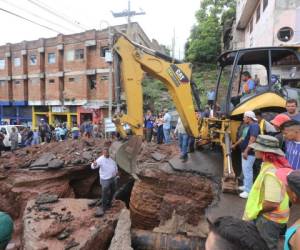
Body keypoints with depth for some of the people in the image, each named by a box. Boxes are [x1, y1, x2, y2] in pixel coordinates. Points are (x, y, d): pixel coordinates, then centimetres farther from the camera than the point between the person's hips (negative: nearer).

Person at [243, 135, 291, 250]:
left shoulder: (271, 173, -33)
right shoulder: (278, 165, -2)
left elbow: (272, 204, -33)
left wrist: (255, 210, -16)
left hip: (270, 219, -9)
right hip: (271, 216, 9)